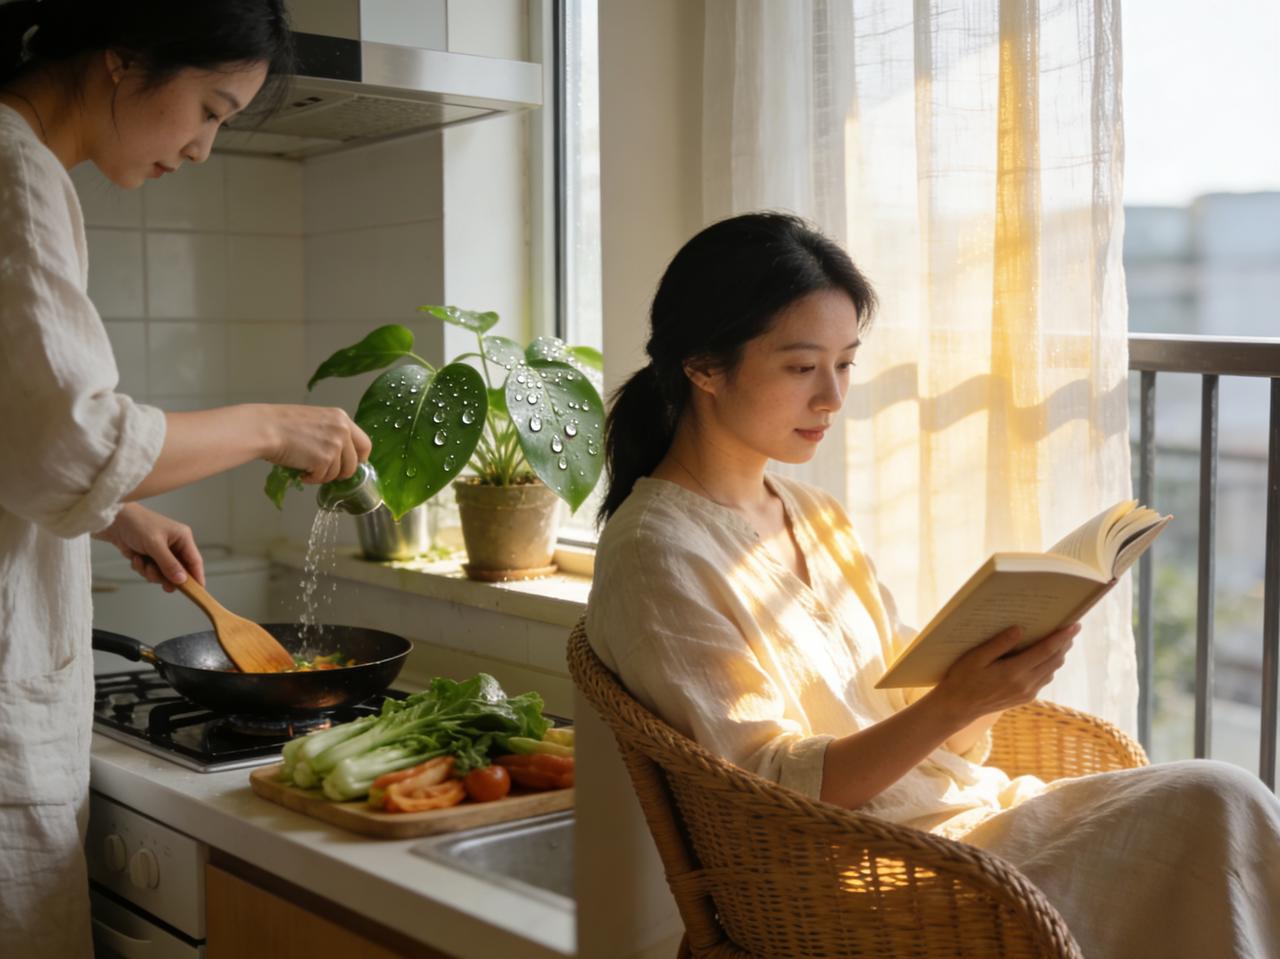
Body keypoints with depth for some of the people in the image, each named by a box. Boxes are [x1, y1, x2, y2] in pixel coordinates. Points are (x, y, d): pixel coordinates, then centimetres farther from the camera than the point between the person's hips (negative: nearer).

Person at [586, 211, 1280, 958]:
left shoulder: (818, 518, 13)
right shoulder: (655, 558, -11)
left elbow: (905, 697, 11)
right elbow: (778, 789, -14)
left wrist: (1001, 666, -9)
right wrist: (954, 704, -25)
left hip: (978, 808, 7)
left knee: (1218, 805, -13)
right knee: (1213, 807, -18)